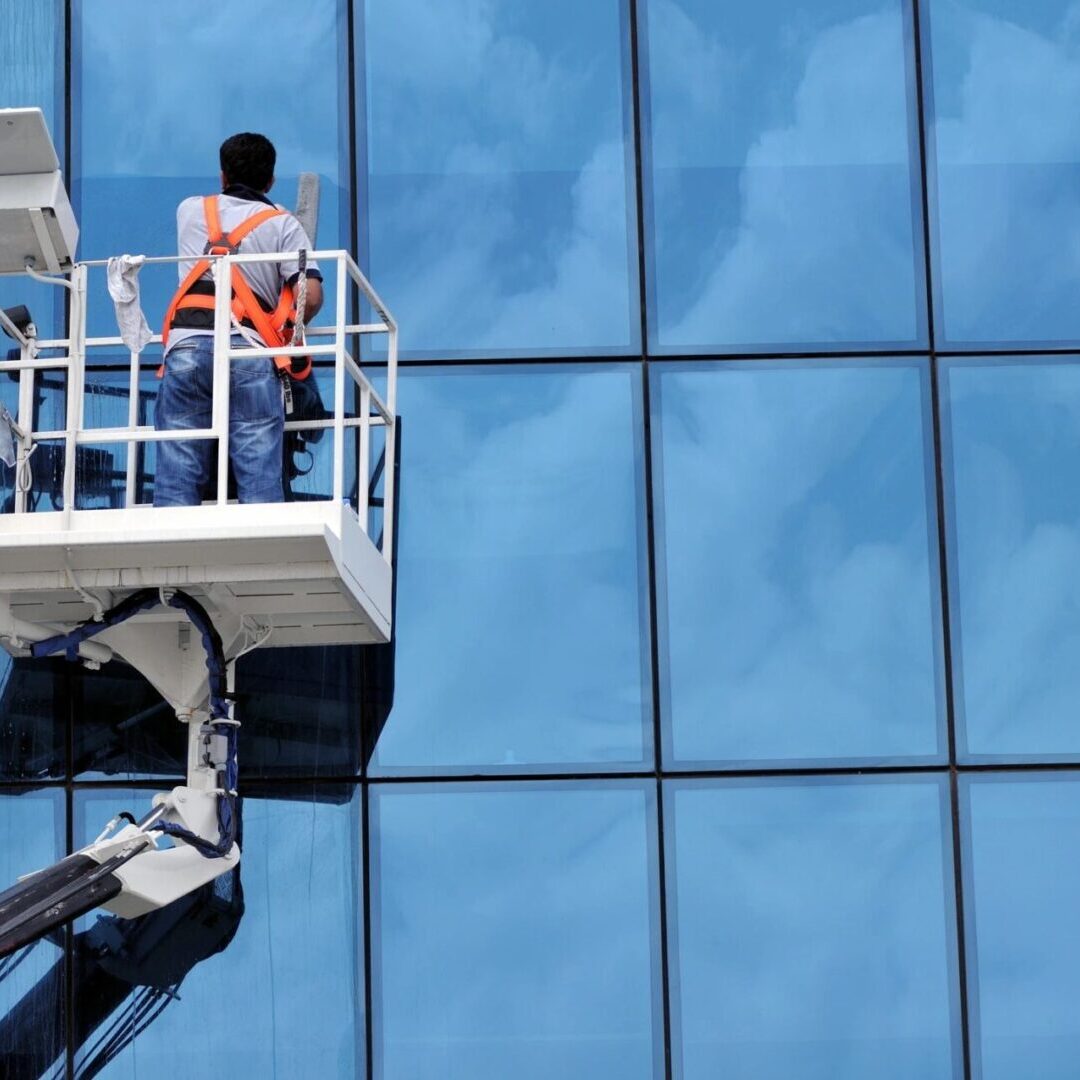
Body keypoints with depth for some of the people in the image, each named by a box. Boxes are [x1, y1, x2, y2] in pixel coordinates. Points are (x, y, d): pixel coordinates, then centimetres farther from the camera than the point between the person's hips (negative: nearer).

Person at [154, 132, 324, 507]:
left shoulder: (190, 211, 22)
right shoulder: (283, 224, 14)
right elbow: (311, 295, 2)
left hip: (187, 344, 2)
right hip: (249, 349, -1)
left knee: (177, 477, -2)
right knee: (260, 477, -5)